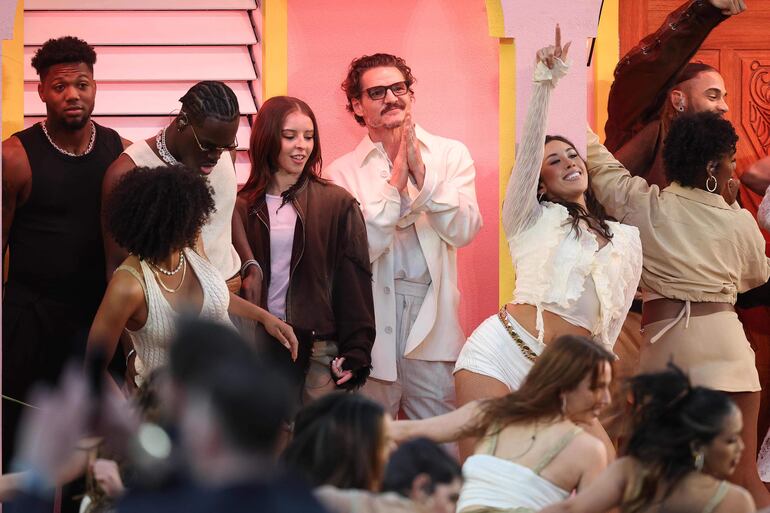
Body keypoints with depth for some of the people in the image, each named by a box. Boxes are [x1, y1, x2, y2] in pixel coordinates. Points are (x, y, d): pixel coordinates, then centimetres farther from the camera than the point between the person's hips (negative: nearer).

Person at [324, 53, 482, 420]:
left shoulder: (450, 155, 8)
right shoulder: (344, 171, 4)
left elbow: (463, 231, -4)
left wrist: (421, 173, -12)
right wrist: (397, 180, -11)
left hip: (432, 320, 1)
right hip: (372, 326, -1)